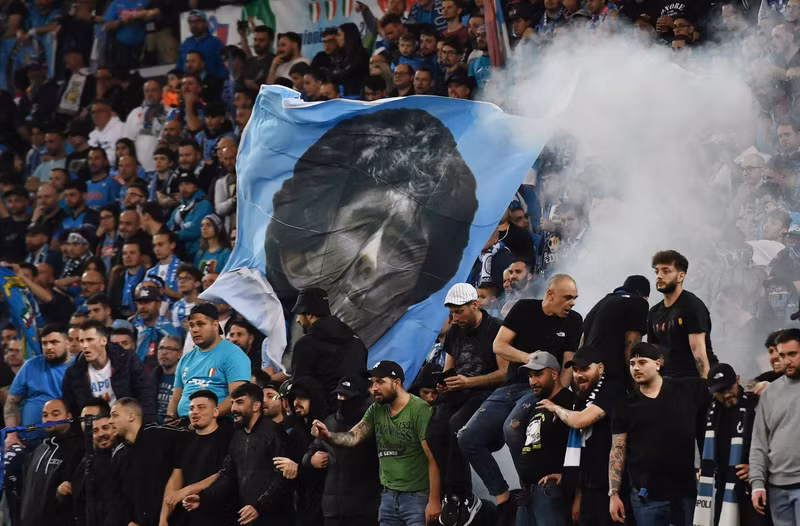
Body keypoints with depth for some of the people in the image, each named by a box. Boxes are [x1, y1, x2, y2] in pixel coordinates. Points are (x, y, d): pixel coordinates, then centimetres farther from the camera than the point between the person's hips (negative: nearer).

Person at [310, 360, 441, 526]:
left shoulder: (419, 410, -11)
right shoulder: (376, 410, 10)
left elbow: (433, 459, -14)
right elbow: (353, 437, -1)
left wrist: (434, 500, -19)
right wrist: (327, 436, -22)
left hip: (417, 497, -7)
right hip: (389, 496, 7)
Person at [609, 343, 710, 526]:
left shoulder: (689, 390, 2)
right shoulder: (627, 407, 5)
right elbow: (617, 451, 5)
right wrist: (613, 494, -1)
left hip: (686, 492, -1)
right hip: (646, 496, 1)